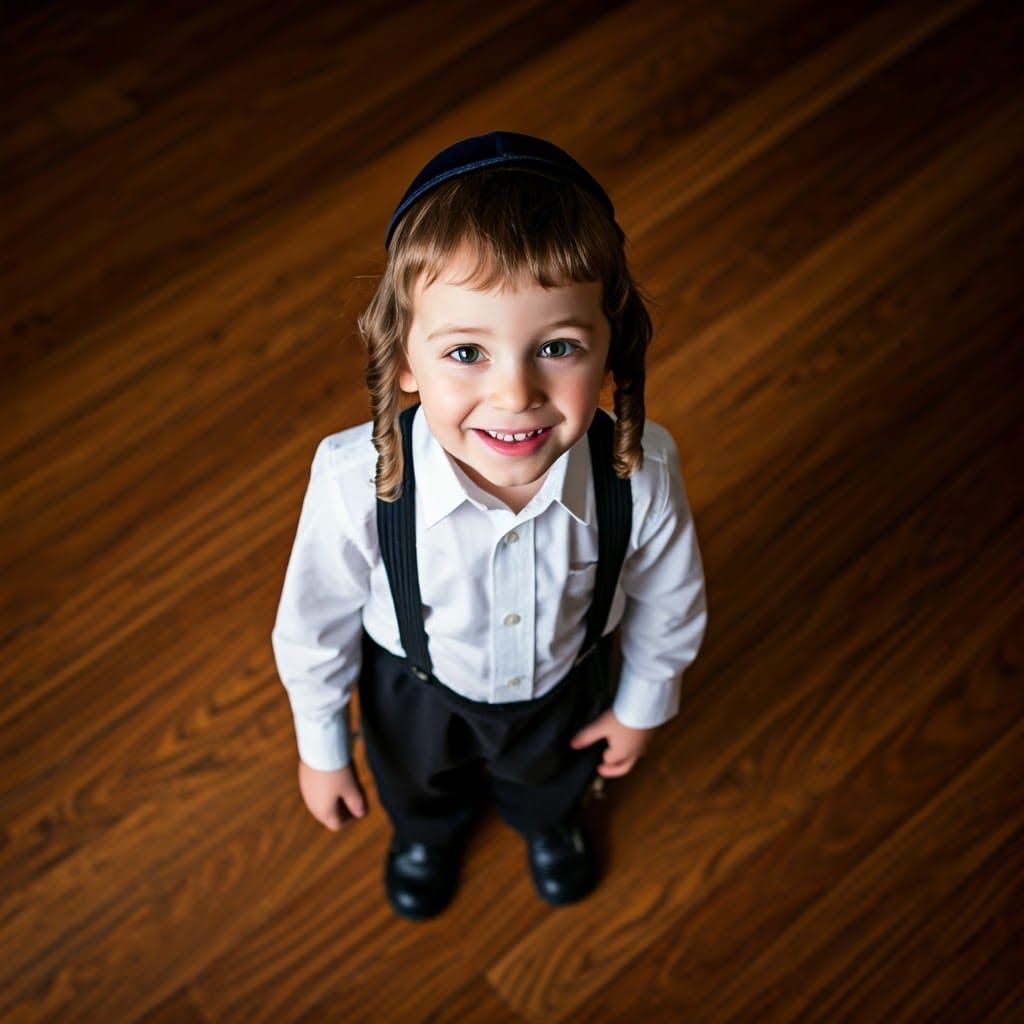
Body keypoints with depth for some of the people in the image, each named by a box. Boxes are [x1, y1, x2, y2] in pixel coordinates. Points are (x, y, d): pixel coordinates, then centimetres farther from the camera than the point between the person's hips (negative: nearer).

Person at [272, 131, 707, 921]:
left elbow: (669, 602, -15)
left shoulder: (642, 474, -39)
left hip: (569, 684, 1)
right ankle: (429, 828, 75)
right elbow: (314, 626, -20)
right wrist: (323, 751, -4)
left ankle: (548, 819, 76)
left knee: (552, 775, 37)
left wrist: (643, 705, 2)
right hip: (418, 690, 0)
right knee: (418, 781, 36)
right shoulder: (357, 484, -42)